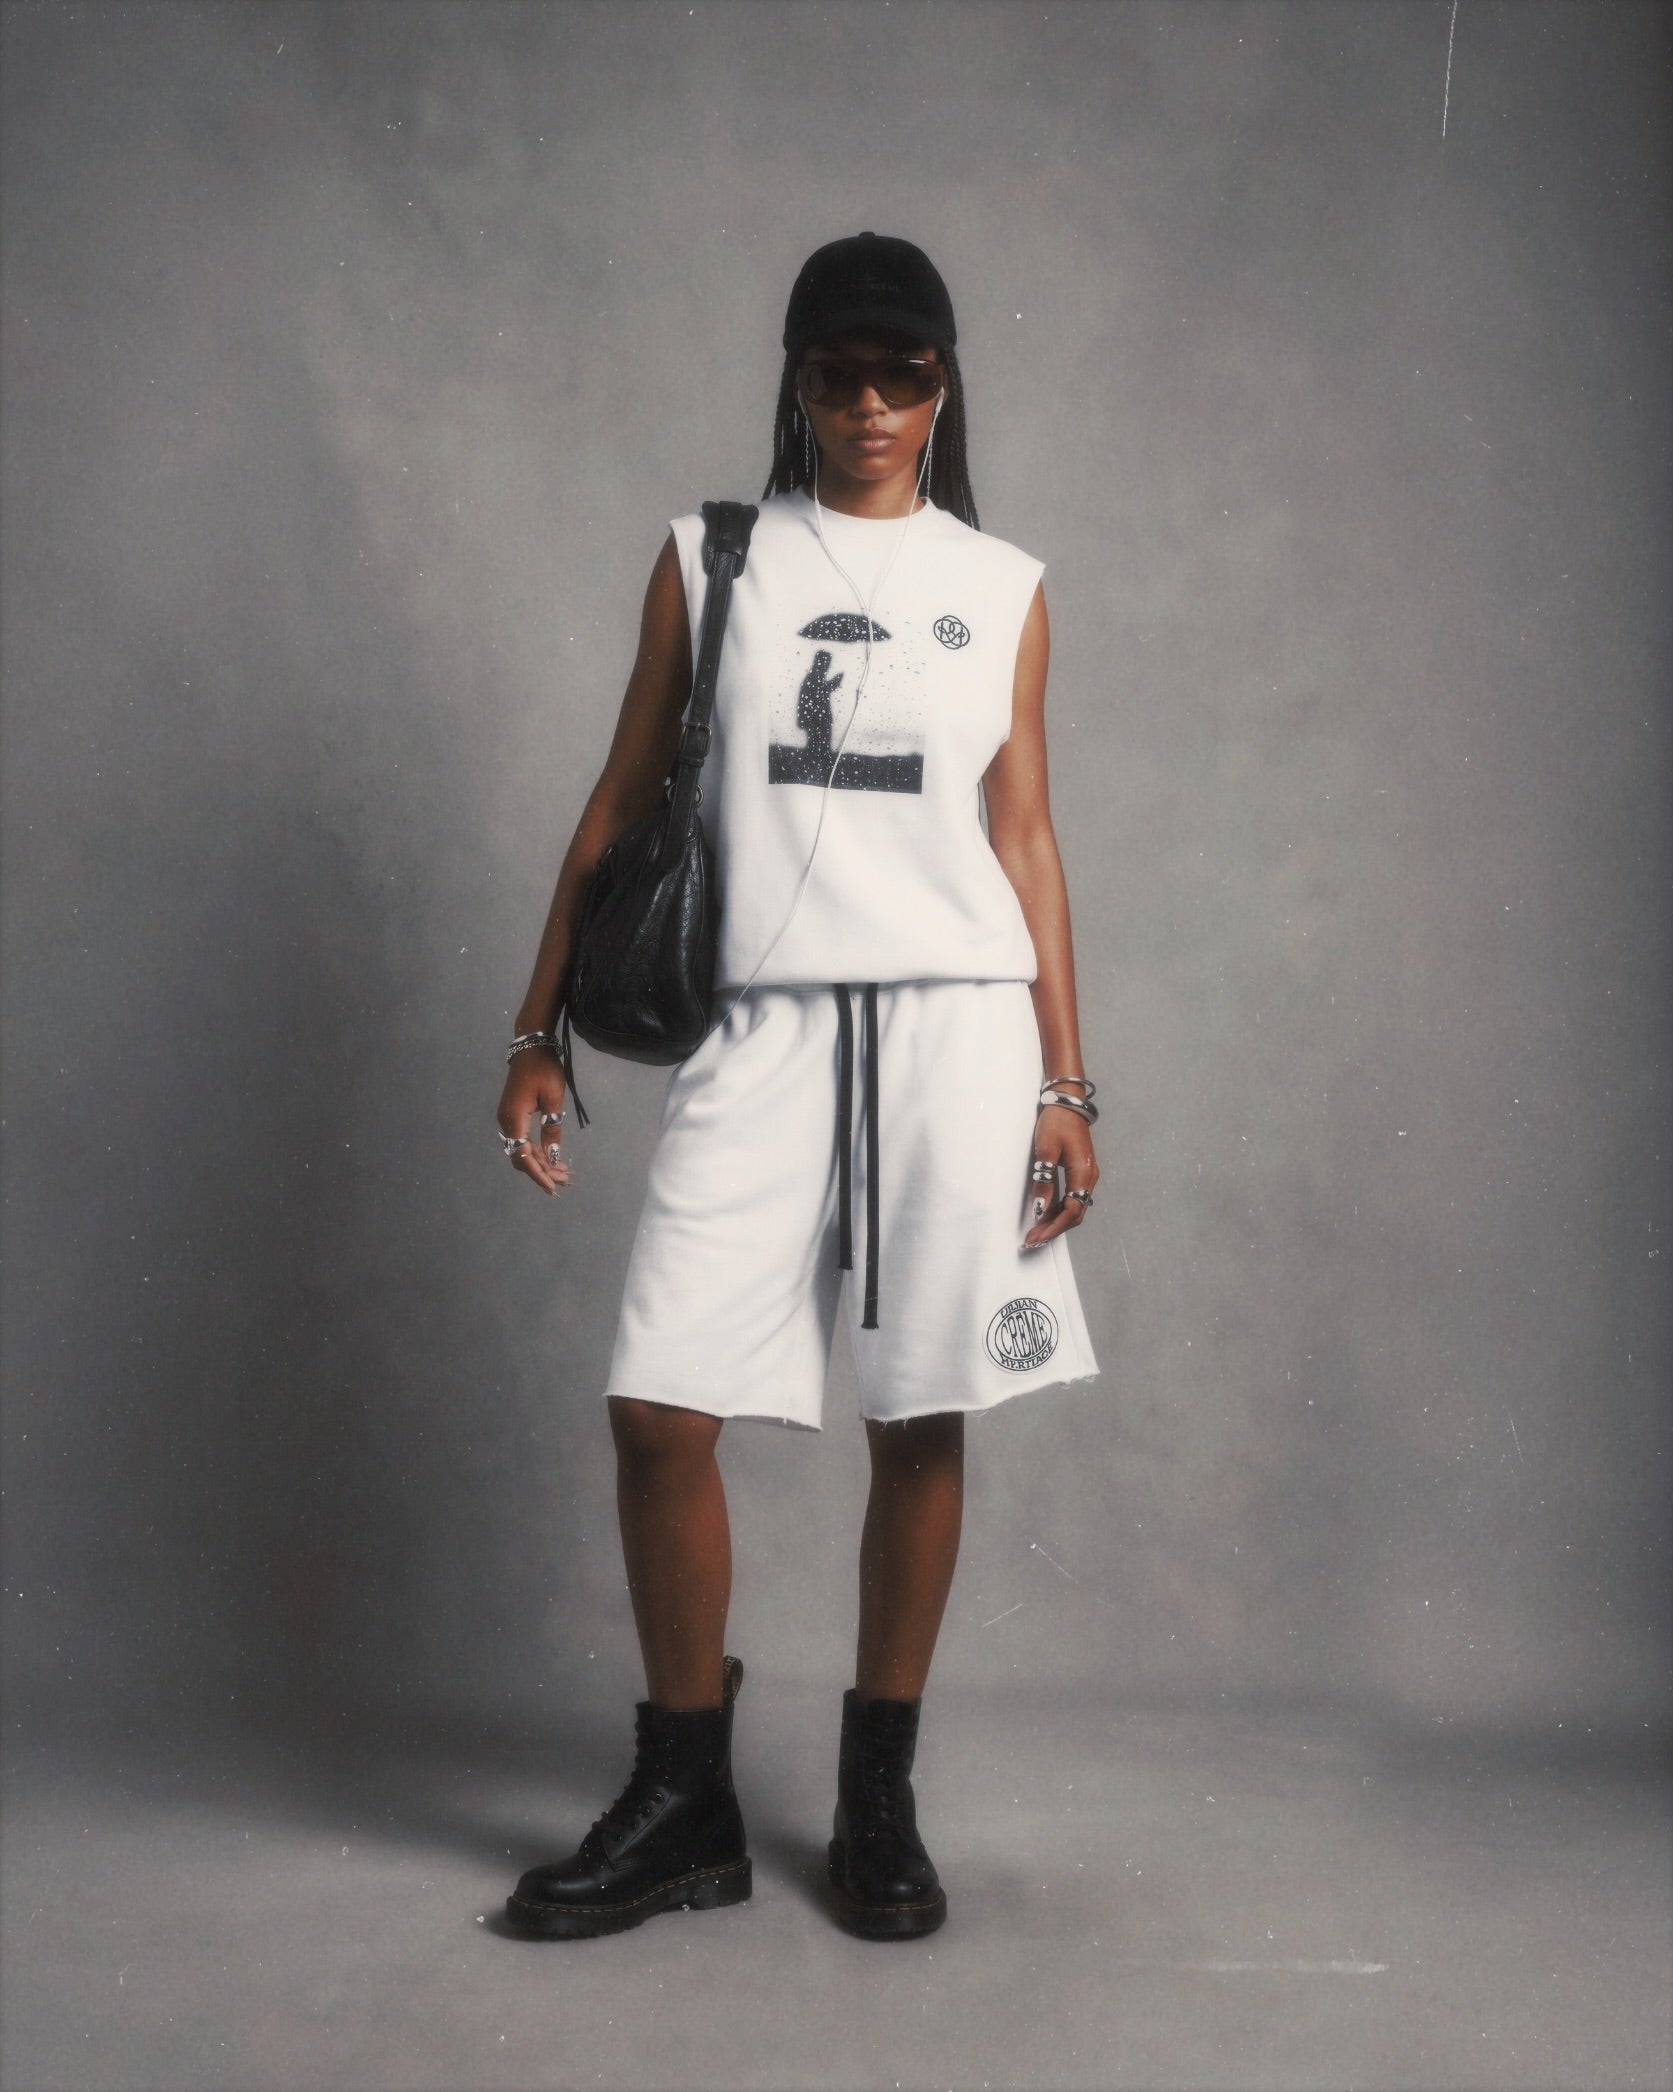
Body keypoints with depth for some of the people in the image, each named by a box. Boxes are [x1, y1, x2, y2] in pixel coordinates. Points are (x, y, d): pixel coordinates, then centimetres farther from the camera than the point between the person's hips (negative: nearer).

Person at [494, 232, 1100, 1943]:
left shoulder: (1001, 587, 11)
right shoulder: (709, 559, 11)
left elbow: (1023, 836, 10)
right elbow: (624, 801, 11)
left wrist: (1065, 1082, 5)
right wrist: (540, 1032, 7)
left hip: (956, 1023, 0)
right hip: (761, 1023, 0)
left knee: (920, 1415, 2)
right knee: (661, 1404, -6)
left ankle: (878, 1800, 17)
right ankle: (685, 1801, 11)